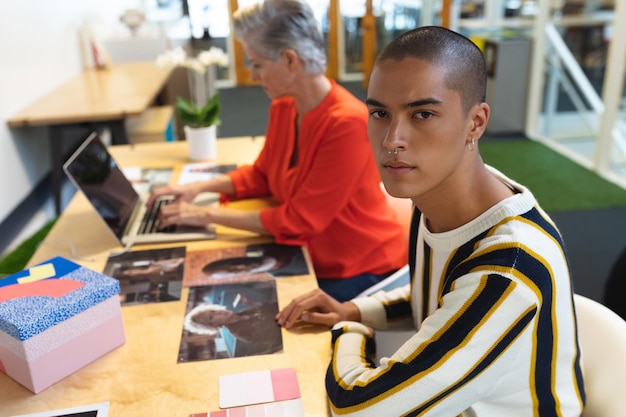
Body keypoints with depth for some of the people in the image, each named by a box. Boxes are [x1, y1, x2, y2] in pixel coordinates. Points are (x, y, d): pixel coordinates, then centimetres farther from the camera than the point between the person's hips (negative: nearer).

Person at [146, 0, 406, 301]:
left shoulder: (348, 123, -28)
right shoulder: (282, 108, -4)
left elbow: (300, 220, -24)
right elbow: (262, 175, 12)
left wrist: (209, 215, -19)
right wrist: (201, 187, -4)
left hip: (360, 273, -6)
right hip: (310, 257, 6)